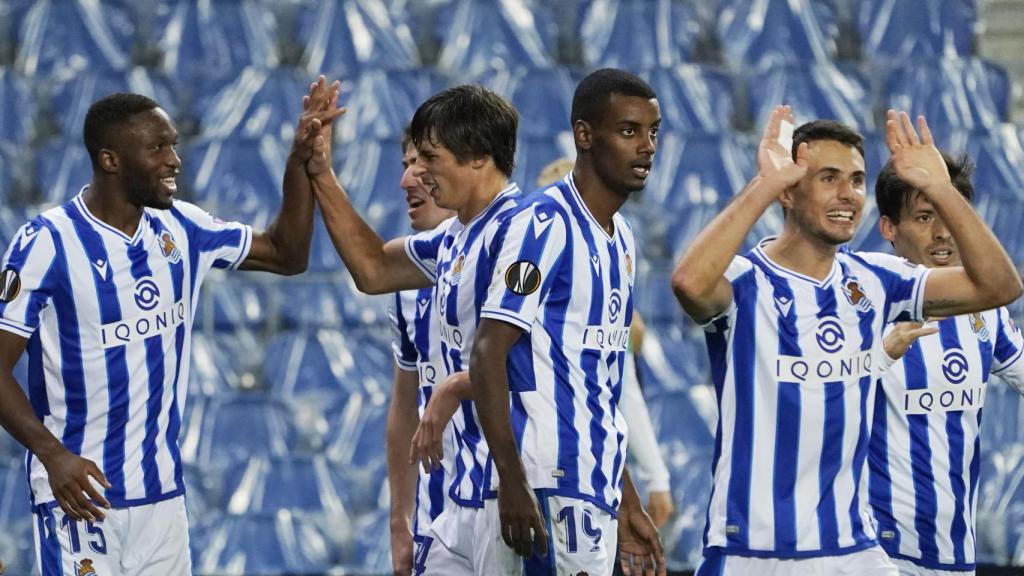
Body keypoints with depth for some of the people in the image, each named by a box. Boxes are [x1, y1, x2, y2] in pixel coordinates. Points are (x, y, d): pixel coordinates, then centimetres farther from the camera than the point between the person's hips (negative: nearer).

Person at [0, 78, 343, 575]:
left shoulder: (181, 230, 7)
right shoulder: (48, 242, -12)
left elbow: (287, 255, 18)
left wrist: (302, 163, 4)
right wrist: (52, 454, -25)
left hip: (163, 491, 6)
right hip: (81, 491, -6)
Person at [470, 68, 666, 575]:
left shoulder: (621, 238, 17)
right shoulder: (544, 224, -10)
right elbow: (488, 353, -17)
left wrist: (626, 503, 22)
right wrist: (513, 483, -24)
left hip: (597, 494, 9)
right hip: (548, 491, -9)